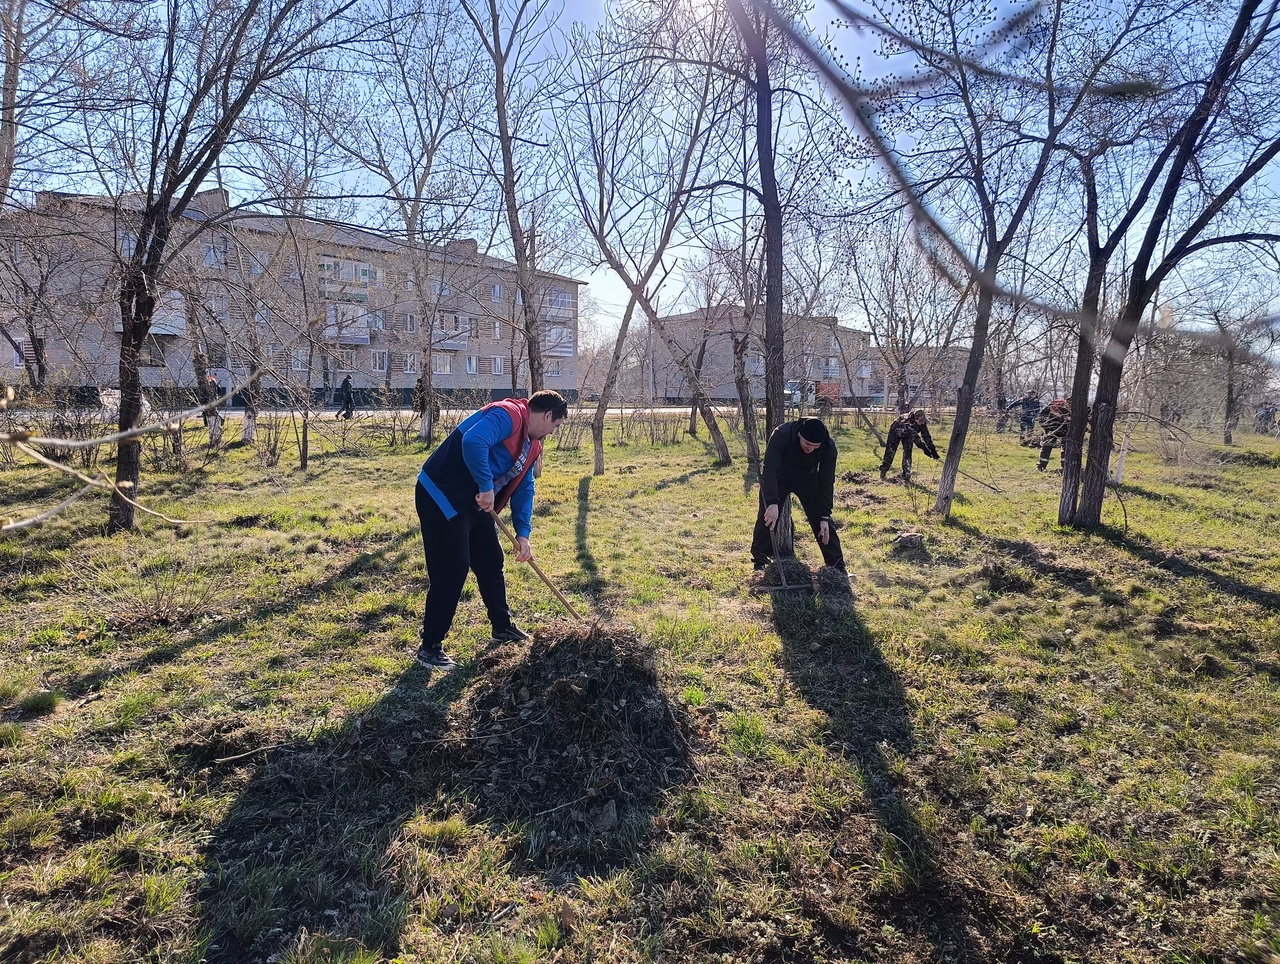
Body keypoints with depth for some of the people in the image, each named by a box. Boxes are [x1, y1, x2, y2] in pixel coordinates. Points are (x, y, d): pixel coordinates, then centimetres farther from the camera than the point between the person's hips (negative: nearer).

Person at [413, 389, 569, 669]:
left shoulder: (532, 445, 12)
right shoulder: (508, 415, -20)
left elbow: (524, 488, 13)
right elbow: (473, 442, -37)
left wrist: (523, 534, 4)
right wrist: (486, 486, -29)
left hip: (475, 503, 10)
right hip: (440, 496, -10)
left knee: (491, 563, 17)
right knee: (451, 571, -9)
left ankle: (503, 628, 35)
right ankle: (430, 647, 4)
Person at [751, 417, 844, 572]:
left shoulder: (828, 446, -29)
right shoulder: (781, 435, -38)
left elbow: (826, 482, -23)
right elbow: (769, 470, -42)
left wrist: (824, 516, -25)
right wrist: (772, 503, -52)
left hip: (807, 479, 2)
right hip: (777, 479, -1)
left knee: (822, 522, -3)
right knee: (767, 519, -7)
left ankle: (837, 564, 7)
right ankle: (759, 562, 10)